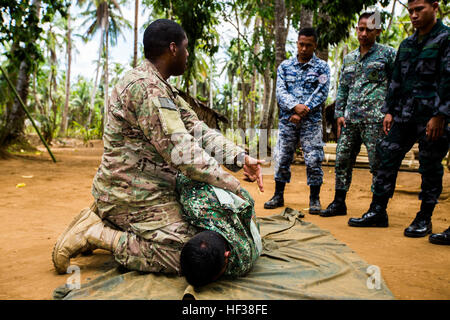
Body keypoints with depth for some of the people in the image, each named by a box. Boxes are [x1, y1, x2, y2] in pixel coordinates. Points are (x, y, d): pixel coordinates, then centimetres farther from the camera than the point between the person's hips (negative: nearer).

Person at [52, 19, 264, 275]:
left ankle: (103, 219, 16)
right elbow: (181, 151, -26)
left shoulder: (163, 89, 13)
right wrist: (232, 184, -18)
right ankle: (95, 234, -7)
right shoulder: (145, 86, -20)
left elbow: (198, 130, 6)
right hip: (133, 194, -10)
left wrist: (240, 158, -6)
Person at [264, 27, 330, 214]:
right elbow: (280, 92, 0)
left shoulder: (322, 67, 5)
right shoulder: (285, 66, 10)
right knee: (282, 157, 5)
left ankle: (314, 199, 10)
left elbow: (321, 94, -5)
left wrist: (302, 112, -14)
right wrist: (295, 106, -18)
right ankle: (278, 196, 19)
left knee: (314, 160, -3)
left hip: (311, 121, -2)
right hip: (287, 120, 2)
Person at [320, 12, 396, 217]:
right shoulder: (349, 58, 19)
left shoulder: (387, 54, 4)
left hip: (375, 119, -5)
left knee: (378, 164, -4)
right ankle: (339, 203, 18)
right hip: (350, 119, 6)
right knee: (342, 160, 7)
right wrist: (339, 114, 9)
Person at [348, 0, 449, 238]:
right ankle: (377, 213, 9)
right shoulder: (406, 45, 18)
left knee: (430, 168, 2)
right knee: (388, 159, 2)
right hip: (404, 116, 6)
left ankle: (424, 219, 14)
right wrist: (389, 111, 13)